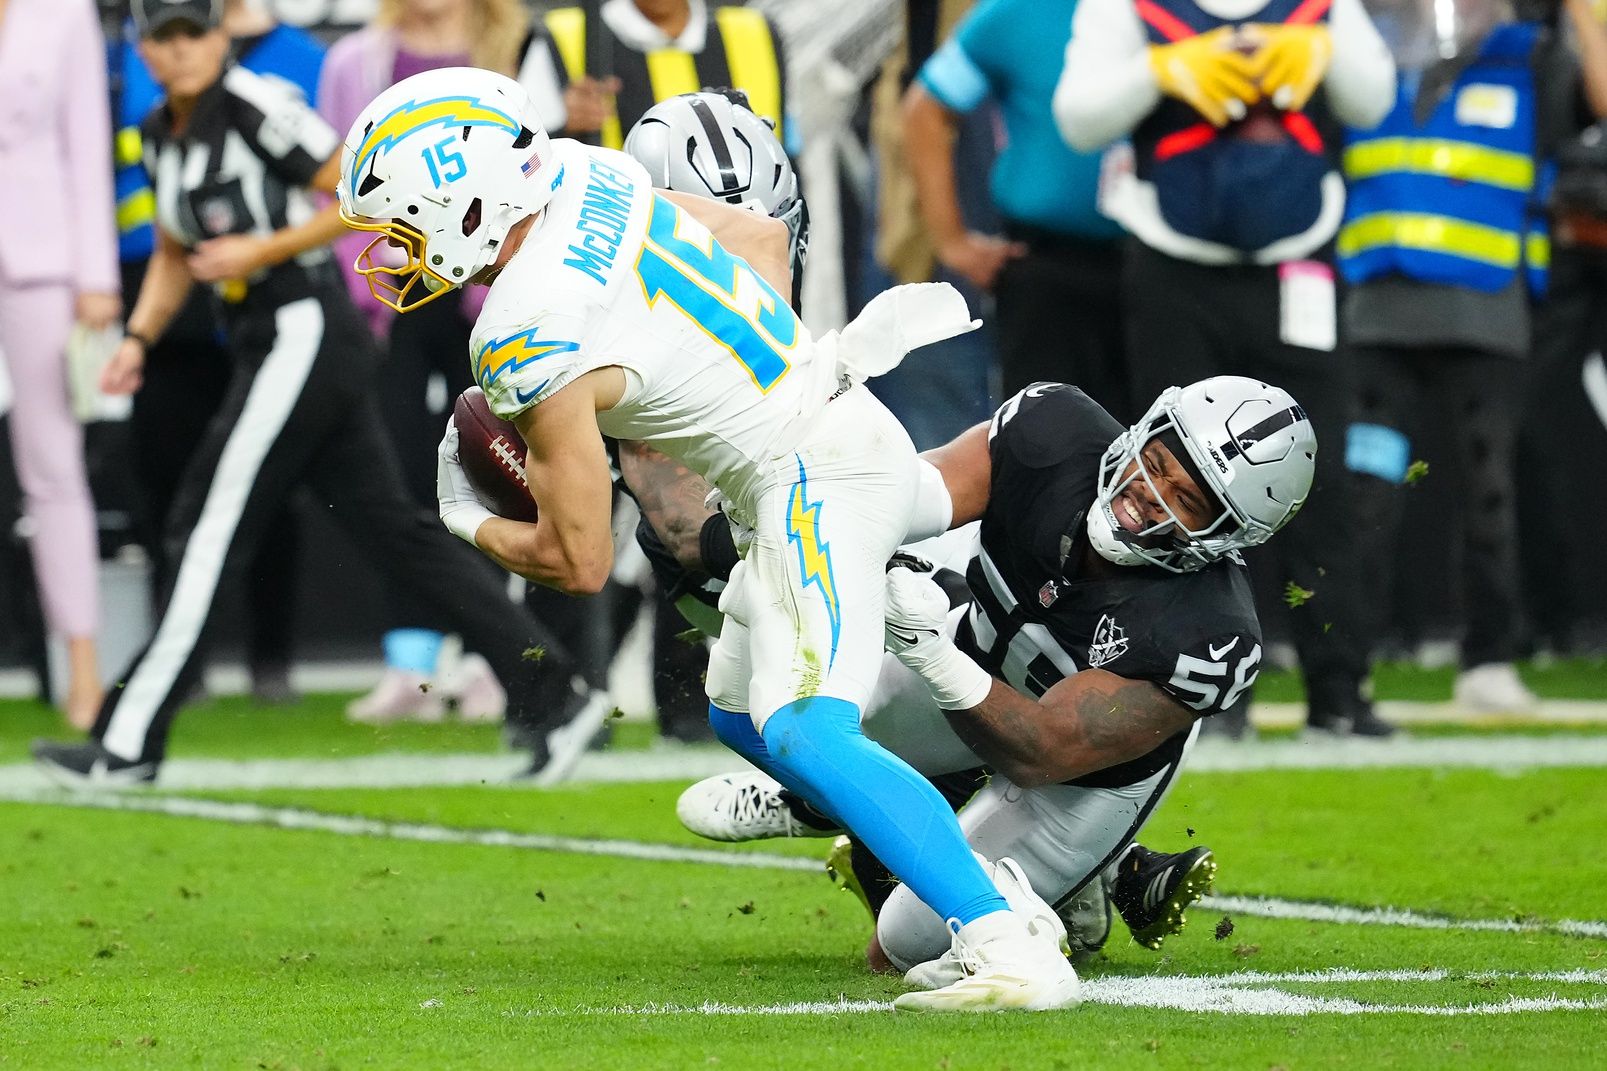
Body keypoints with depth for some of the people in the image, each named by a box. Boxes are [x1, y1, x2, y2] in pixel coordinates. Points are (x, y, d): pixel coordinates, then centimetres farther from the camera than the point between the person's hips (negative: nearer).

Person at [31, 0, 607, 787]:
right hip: (270, 346, 9)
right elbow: (174, 254, 27)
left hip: (307, 332, -9)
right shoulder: (162, 138, 14)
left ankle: (128, 743, -4)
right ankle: (552, 699, 6)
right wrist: (139, 337, 14)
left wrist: (263, 250, -18)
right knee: (394, 530, 6)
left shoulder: (256, 108, -13)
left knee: (210, 532, -7)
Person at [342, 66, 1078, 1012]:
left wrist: (470, 523, 7)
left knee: (805, 737, -23)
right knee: (741, 714, 22)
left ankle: (1014, 951, -32)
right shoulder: (590, 178, 3)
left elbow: (581, 562, -13)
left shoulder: (532, 341, -21)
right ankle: (988, 893, 20)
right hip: (839, 430, 10)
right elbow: (763, 236, 19)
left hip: (814, 482, -10)